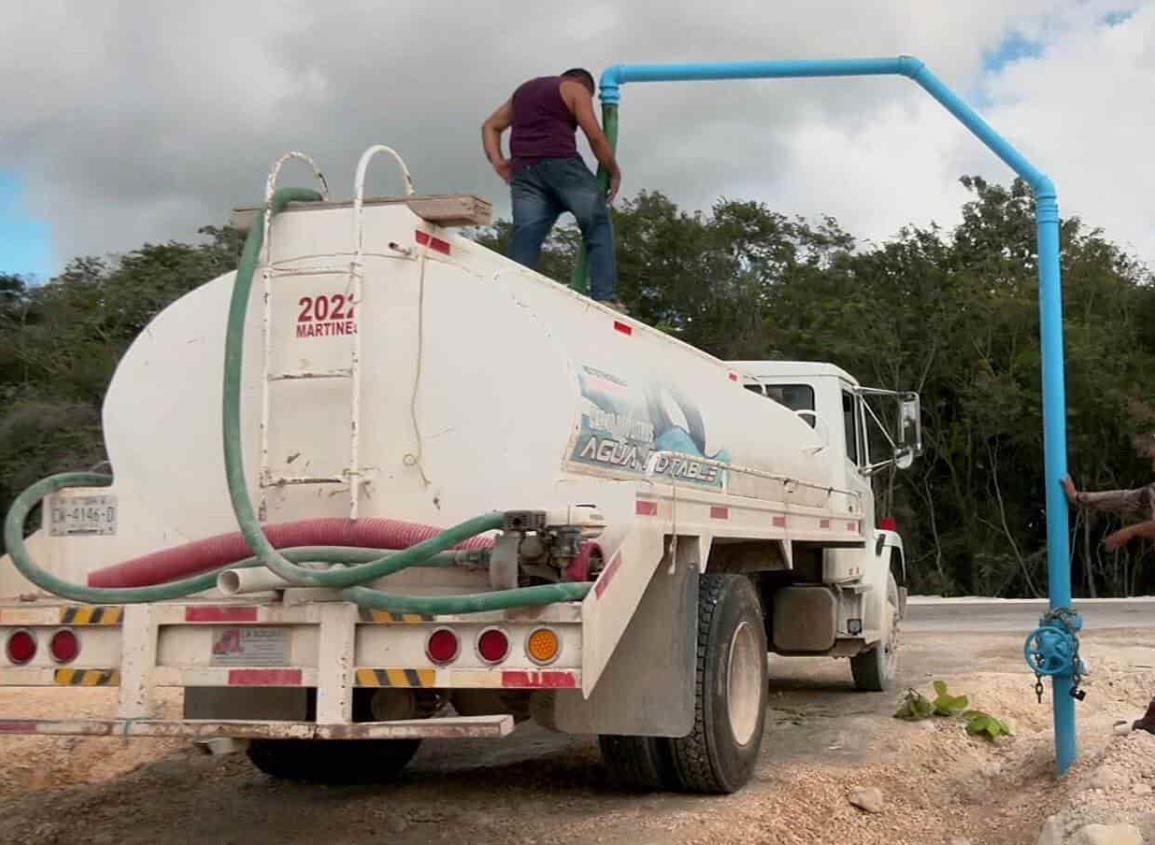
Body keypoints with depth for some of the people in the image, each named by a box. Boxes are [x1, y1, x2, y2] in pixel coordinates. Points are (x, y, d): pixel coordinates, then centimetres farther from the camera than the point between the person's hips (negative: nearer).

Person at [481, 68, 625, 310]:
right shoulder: (576, 89, 12)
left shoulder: (523, 90, 30)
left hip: (524, 171, 5)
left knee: (525, 240, -3)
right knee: (599, 225, 4)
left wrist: (497, 161, 13)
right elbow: (595, 136, 2)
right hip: (561, 164, -5)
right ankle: (605, 297, -11)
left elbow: (490, 126, 26)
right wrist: (614, 172, 13)